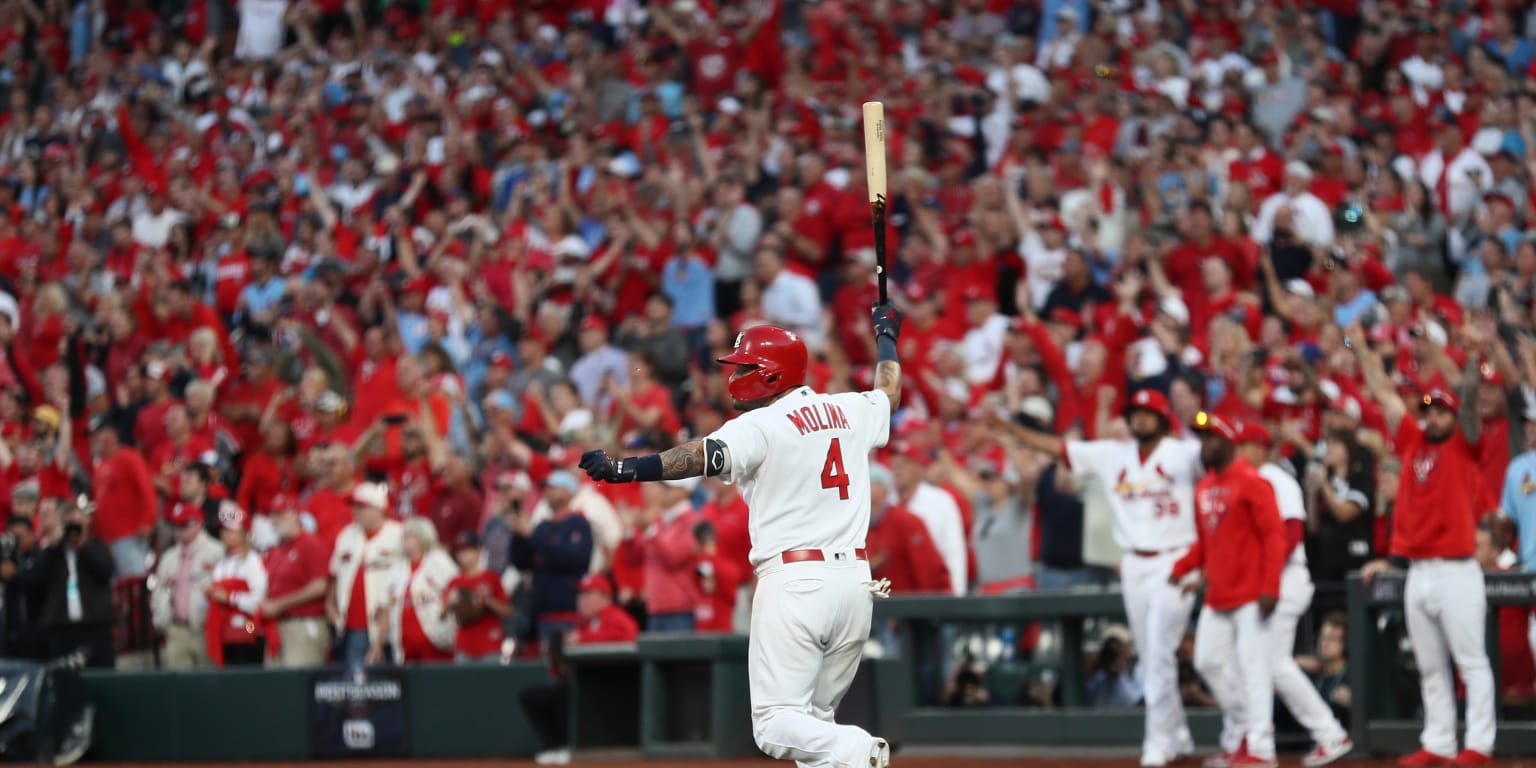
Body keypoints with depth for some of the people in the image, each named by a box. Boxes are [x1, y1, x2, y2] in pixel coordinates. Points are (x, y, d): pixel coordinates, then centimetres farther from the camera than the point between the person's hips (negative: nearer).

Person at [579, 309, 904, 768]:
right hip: (855, 581, 7)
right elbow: (889, 393, 36)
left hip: (795, 579, -7)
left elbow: (707, 456, -25)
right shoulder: (850, 412, 14)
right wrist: (885, 337, 55)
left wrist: (627, 469, -34)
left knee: (777, 725, -10)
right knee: (813, 721, 16)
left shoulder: (763, 424, -7)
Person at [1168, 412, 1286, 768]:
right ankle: (1238, 736, 21)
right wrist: (1182, 568, 4)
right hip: (1217, 595, 9)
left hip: (1250, 595, -9)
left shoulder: (1251, 482, -10)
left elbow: (1274, 537, -14)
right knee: (1208, 662, 8)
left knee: (1252, 665, -9)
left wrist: (1269, 588, -22)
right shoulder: (1203, 488, 14)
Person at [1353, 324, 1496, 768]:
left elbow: (1471, 400, -12)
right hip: (1417, 573, 6)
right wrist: (1362, 350, 21)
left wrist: (1473, 356, -24)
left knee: (1471, 661, -5)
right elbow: (1384, 393, 18)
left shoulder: (1463, 446, 2)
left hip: (1456, 572, -6)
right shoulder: (1412, 442, 14)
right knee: (1430, 667, 8)